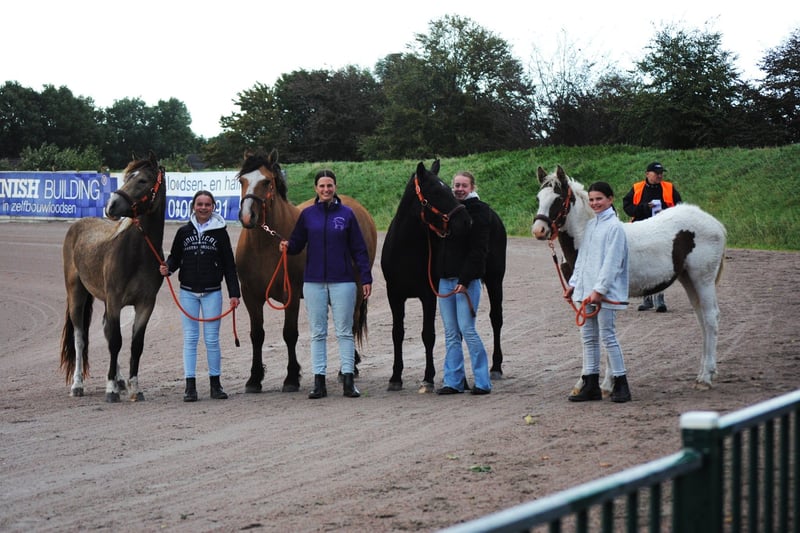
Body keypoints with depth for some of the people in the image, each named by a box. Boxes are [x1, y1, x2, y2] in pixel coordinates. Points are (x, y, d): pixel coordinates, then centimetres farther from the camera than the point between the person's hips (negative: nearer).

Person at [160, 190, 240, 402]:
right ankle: (190, 386, 3)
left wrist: (234, 293, -3)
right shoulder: (184, 232, 4)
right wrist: (168, 267, -12)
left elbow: (229, 265, 1)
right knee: (190, 338, 2)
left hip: (212, 292, -1)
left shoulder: (220, 232, 0)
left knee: (212, 339, 2)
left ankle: (215, 383, 12)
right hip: (188, 292, 1)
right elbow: (175, 257, 11)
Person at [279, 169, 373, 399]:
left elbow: (359, 249, 2)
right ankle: (319, 381, 8)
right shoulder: (308, 214, 4)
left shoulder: (346, 214, 1)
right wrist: (287, 246, -16)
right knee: (317, 333, 5)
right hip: (314, 281, 2)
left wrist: (366, 278, -3)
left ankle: (348, 380, 3)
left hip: (342, 281, -2)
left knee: (344, 332, 1)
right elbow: (297, 243, 7)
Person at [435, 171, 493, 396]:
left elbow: (478, 250, -14)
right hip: (445, 279, 7)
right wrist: (438, 274, 9)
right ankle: (453, 381, 11)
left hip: (467, 279, -7)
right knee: (451, 333, 8)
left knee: (467, 329, -9)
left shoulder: (478, 211, -7)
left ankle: (482, 381, -2)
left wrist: (465, 280, -20)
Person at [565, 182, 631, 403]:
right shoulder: (590, 225, 14)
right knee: (588, 337, 9)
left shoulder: (614, 227, -11)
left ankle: (620, 385, 2)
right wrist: (573, 283, 12)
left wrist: (599, 289, -20)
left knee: (607, 336, -5)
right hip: (585, 289, 8)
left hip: (605, 291, -8)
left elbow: (612, 262, -16)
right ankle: (590, 385, 14)